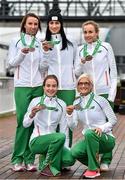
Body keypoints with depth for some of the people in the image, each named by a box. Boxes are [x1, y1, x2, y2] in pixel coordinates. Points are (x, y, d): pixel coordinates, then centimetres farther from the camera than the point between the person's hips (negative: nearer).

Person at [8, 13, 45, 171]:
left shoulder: (40, 44, 13)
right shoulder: (16, 42, 7)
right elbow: (11, 63, 2)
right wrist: (22, 53, -13)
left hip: (38, 86, 3)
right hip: (22, 87, -2)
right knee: (22, 122, -9)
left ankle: (29, 159, 2)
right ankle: (17, 159, -3)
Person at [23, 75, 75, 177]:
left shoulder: (61, 104, 6)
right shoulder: (36, 101, -1)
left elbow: (63, 127, 6)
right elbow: (25, 124, 3)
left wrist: (65, 147, -5)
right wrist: (32, 114, -17)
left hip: (53, 140, 4)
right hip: (36, 141, -4)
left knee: (70, 159, -23)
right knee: (60, 137, -33)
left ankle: (45, 159, 8)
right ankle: (46, 167, -14)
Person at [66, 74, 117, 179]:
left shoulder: (100, 100, -7)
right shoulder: (77, 103, 7)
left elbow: (113, 120, -6)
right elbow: (72, 126, 1)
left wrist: (102, 128, -23)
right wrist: (69, 114, -17)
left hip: (106, 139, -4)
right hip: (89, 139, 4)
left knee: (89, 133, -37)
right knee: (75, 152, -26)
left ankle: (94, 169, -22)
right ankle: (95, 164, 7)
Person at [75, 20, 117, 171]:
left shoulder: (106, 47, 2)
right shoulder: (80, 50, 10)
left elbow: (113, 71, 3)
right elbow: (77, 73, 13)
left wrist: (112, 94, -4)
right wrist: (82, 63, -8)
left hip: (104, 92, -3)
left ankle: (105, 160, 1)